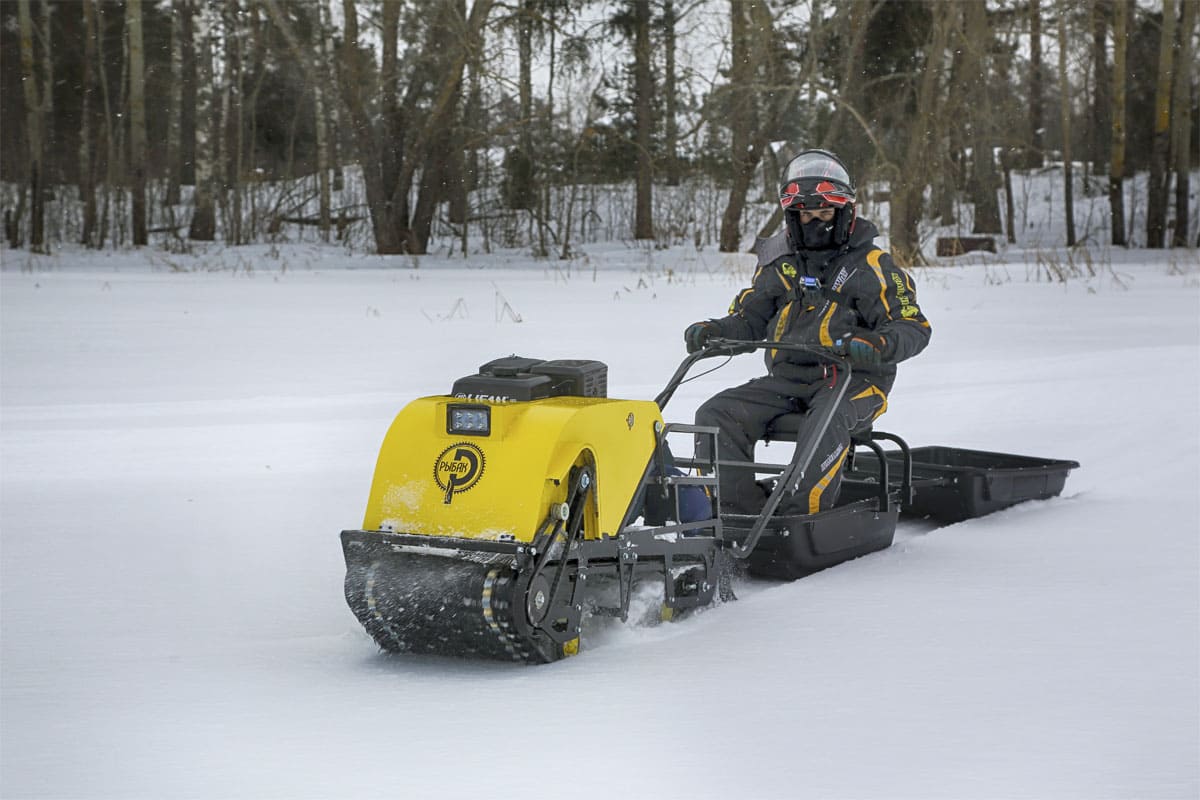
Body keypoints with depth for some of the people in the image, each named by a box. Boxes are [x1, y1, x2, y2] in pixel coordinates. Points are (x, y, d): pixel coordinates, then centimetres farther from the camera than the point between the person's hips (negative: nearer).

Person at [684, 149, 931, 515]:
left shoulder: (870, 266, 2)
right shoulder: (779, 266, 16)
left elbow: (914, 326, -4)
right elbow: (748, 318, 22)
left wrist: (877, 344, -27)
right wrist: (713, 331, -2)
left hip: (852, 381, -5)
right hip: (786, 380, 5)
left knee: (827, 423, -39)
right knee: (716, 416, -18)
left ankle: (802, 516, -37)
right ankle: (738, 510, -24)